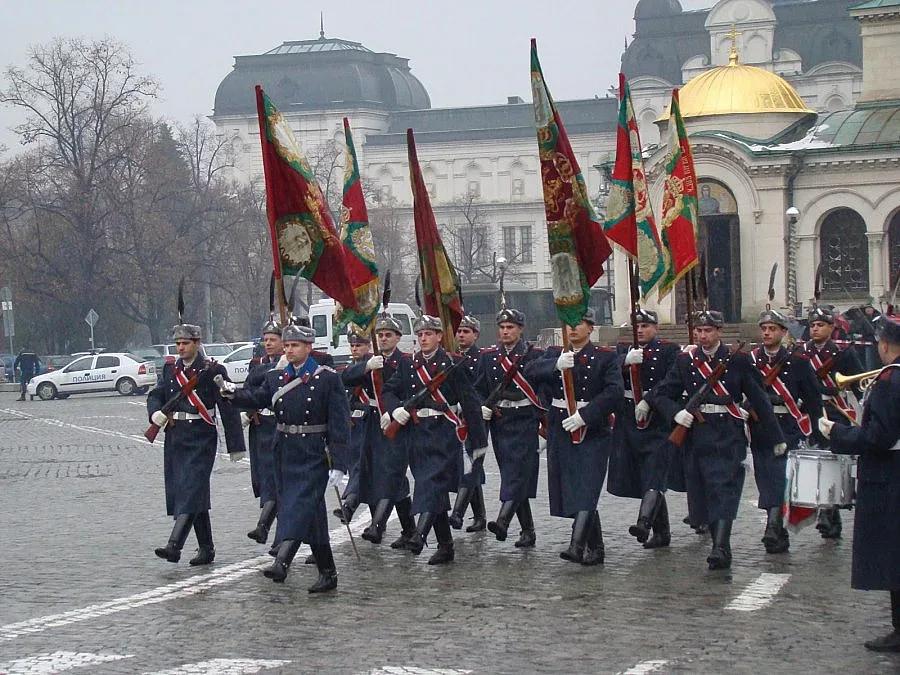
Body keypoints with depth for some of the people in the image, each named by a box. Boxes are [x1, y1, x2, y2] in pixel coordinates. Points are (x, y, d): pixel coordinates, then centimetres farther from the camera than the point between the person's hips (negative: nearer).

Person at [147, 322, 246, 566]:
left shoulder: (212, 370, -6)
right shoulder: (171, 369, 12)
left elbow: (229, 408, -6)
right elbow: (156, 395, 15)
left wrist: (236, 445, -7)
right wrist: (155, 413, -10)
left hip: (201, 440, -7)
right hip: (175, 440, 7)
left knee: (191, 490, -15)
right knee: (187, 494, 10)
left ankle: (174, 545, -25)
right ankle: (206, 549, 18)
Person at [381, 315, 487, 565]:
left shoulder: (452, 363, -3)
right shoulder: (409, 365, 11)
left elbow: (470, 401, -3)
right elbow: (389, 390, 12)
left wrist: (479, 440, -4)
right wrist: (395, 409, -12)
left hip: (445, 431, -5)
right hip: (419, 431, 6)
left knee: (434, 481, -20)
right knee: (430, 486, 7)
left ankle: (419, 535, -35)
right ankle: (445, 546, 14)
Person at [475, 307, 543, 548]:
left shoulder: (534, 356, 0)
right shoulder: (488, 357, 10)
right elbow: (479, 388, 13)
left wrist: (545, 419, -7)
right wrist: (482, 407, -6)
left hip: (525, 422, -4)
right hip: (499, 421, 4)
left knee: (519, 470, -17)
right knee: (510, 473, 5)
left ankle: (503, 521, -30)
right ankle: (527, 531, 12)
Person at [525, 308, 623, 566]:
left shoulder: (606, 357, 0)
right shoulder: (554, 354, 10)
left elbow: (614, 390, -14)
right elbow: (530, 372, -7)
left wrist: (584, 416, -22)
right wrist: (556, 365, -27)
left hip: (592, 431, -4)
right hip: (560, 431, 4)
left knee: (586, 490, -15)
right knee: (570, 491, 8)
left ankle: (577, 546, -26)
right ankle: (595, 547, 20)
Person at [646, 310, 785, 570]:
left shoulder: (737, 359, 1)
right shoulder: (686, 360, 8)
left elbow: (759, 398, 3)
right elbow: (660, 394, 9)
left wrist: (776, 437, 5)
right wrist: (676, 412, -13)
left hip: (728, 434, -4)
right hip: (696, 432, 4)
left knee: (724, 488, -14)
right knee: (702, 490, 4)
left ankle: (720, 549, -22)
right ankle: (721, 544, 14)